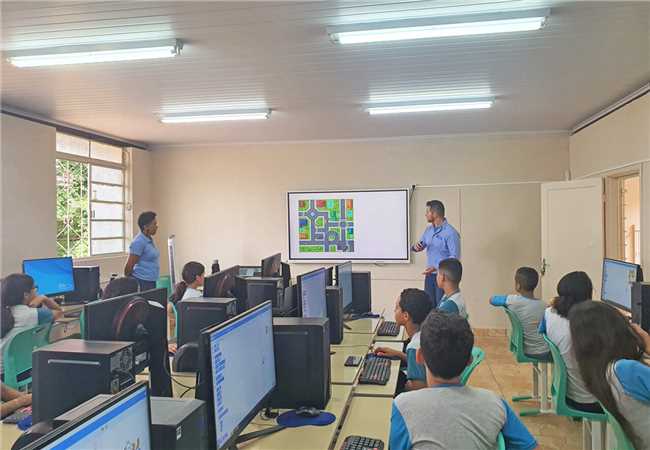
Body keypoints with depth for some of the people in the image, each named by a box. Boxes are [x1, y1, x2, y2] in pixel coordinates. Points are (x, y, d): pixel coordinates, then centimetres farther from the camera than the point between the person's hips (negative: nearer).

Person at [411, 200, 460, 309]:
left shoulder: (451, 232, -15)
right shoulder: (429, 229, 9)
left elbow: (455, 257, -18)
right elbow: (421, 245, 18)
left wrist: (437, 267, -27)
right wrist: (416, 246, -7)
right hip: (429, 275, 7)